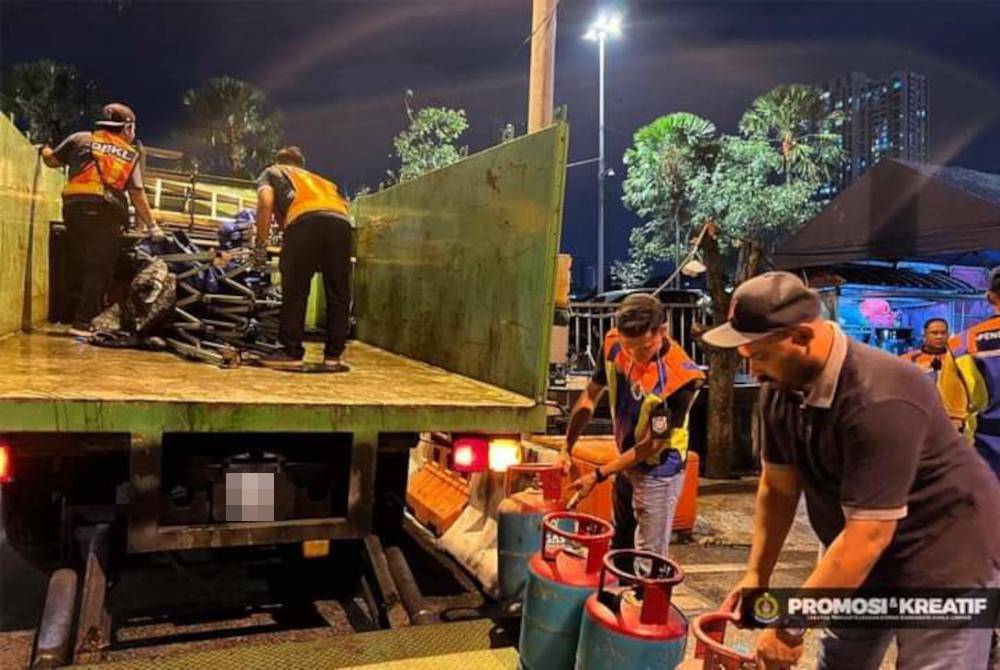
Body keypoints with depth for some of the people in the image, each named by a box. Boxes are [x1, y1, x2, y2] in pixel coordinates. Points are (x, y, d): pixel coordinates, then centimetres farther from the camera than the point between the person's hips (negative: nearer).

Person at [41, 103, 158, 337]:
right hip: (106, 212, -3)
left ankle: (81, 315, 19)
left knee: (78, 266, 15)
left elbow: (52, 160, 20)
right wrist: (151, 226, 9)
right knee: (99, 269, 1)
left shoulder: (80, 139, 14)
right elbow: (137, 194, 4)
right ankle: (83, 322, -3)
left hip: (74, 207, 3)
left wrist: (45, 150, 43)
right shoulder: (131, 153, 11)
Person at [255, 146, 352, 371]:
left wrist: (260, 242, 14)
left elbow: (266, 202, 7)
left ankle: (291, 354, 5)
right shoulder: (318, 179, 42)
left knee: (295, 292, 4)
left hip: (306, 220, -4)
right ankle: (334, 356, 12)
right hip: (341, 221, 4)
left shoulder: (271, 172, 30)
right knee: (338, 295, 10)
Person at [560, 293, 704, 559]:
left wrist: (598, 475, -21)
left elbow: (652, 445, -24)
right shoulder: (614, 344, -16)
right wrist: (567, 448, -8)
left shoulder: (678, 377, -32)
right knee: (619, 543, 25)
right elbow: (591, 395, -2)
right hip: (626, 459, 6)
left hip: (658, 470, -6)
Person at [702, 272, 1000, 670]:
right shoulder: (779, 387, -10)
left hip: (946, 559, -7)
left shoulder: (880, 401, -33)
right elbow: (778, 488, 0)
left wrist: (789, 626, -28)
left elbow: (868, 536, -33)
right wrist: (756, 575, -3)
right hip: (863, 559, 7)